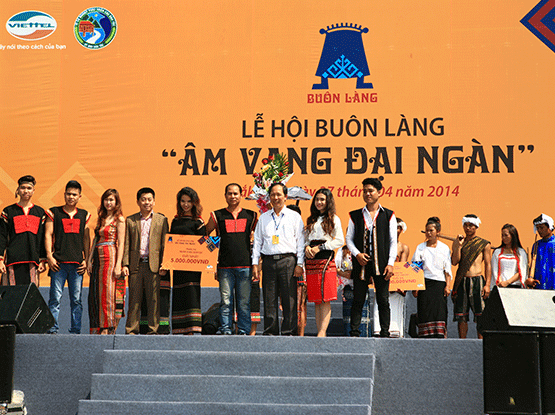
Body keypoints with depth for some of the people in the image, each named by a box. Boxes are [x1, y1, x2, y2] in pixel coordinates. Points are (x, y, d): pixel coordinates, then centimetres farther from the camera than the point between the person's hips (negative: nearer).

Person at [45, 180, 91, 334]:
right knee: (55, 297, -6)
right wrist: (49, 256, -5)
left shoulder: (84, 215, 15)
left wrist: (86, 259, 8)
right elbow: (48, 235, 4)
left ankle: (75, 330, 7)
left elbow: (86, 238, 16)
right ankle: (53, 329, -2)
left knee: (76, 299, 1)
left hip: (77, 263, 2)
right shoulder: (54, 213, 8)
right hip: (58, 263, -2)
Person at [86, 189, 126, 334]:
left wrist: (118, 265, -15)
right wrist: (90, 260, 9)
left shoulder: (119, 219, -2)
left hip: (110, 256, -7)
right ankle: (97, 327, 7)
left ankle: (107, 328, -7)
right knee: (95, 293, 4)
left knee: (108, 293, -9)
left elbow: (121, 244, -8)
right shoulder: (101, 218, 18)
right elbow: (95, 240, 18)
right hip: (98, 258, 7)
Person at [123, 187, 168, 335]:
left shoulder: (161, 220, 9)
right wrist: (125, 264, -2)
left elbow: (165, 244, 6)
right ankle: (131, 330, 7)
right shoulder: (130, 220, 12)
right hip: (135, 265, 1)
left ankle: (153, 329, 6)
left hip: (154, 265, -1)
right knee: (134, 300, 2)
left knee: (154, 299, 0)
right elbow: (126, 244, 9)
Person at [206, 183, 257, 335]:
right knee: (225, 301, -1)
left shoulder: (251, 216, 11)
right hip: (225, 266, 0)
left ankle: (244, 331, 7)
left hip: (245, 265, 0)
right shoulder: (217, 216, 9)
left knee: (244, 302, 1)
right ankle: (225, 331, 5)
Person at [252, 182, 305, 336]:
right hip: (268, 261, 2)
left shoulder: (294, 217, 10)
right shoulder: (263, 218, 17)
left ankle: (289, 331, 0)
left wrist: (299, 264, -3)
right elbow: (257, 241, 16)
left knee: (289, 299, -5)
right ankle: (270, 331, 7)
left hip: (288, 261, -2)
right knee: (269, 299, 1)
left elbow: (300, 241, 5)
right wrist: (255, 263, 7)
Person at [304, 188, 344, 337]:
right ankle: (320, 333, 2)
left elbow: (340, 241, -3)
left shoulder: (333, 219, 4)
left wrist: (320, 247, -9)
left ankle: (322, 332, -15)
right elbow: (305, 238, 22)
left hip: (326, 258, -5)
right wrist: (306, 247, -1)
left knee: (325, 299, -10)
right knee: (316, 299, 2)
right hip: (311, 260, 5)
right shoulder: (311, 219, 21)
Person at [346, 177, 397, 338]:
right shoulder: (355, 216, 12)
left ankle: (384, 333, 5)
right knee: (358, 300, 0)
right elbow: (349, 238, 10)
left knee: (383, 300, 0)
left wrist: (390, 263, -5)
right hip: (361, 264, 1)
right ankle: (354, 333, 3)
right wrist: (357, 254, -8)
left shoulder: (388, 215, 8)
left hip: (381, 264, -1)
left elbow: (393, 242, 4)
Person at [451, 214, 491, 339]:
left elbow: (488, 265, 2)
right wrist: (459, 245, -6)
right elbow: (454, 262, 3)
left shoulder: (484, 244, 6)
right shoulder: (458, 242, 13)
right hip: (461, 282, 3)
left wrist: (487, 284, -8)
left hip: (477, 281, -2)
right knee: (461, 314, 1)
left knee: (480, 315, -5)